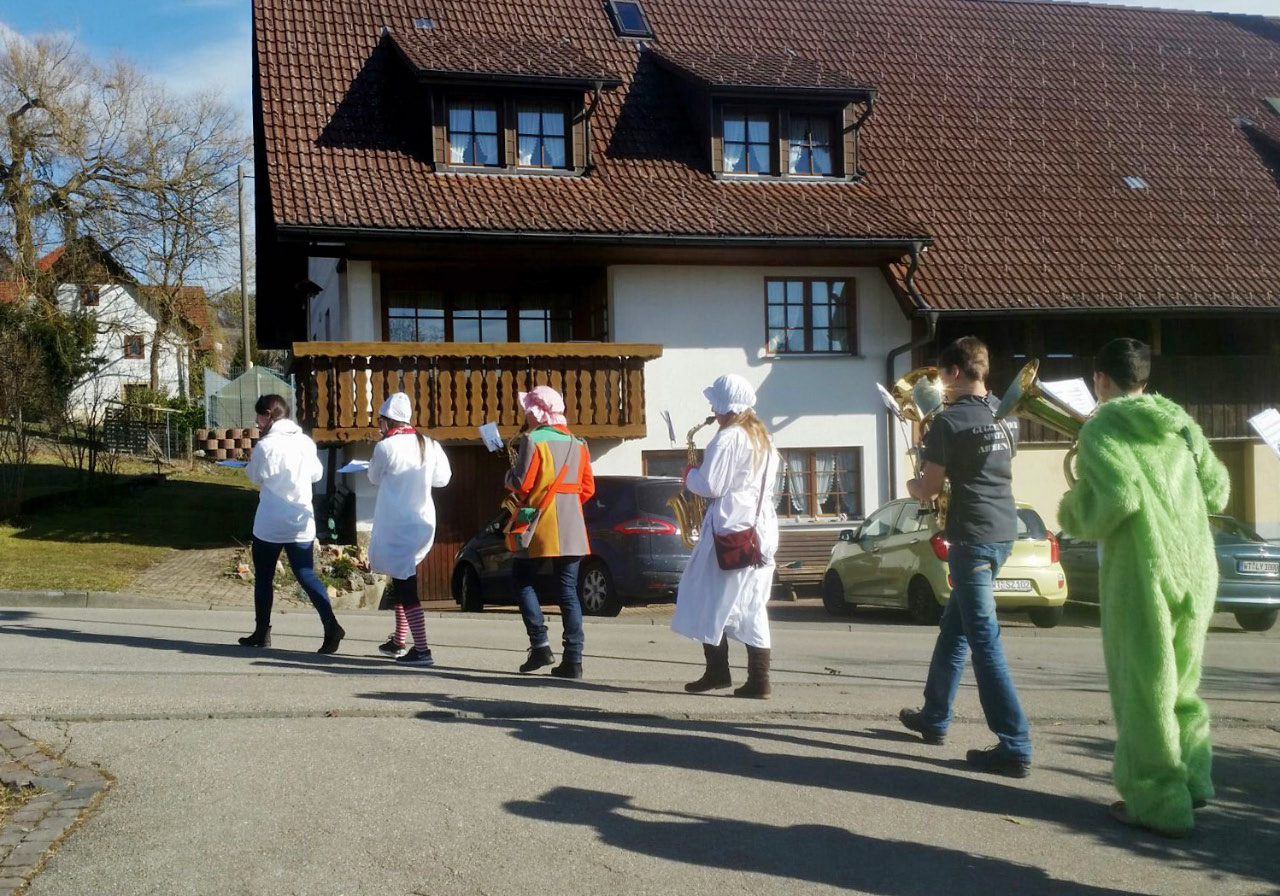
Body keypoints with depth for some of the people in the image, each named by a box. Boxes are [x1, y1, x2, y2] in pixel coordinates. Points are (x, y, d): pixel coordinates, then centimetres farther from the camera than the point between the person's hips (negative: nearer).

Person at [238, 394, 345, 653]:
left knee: (263, 577, 12)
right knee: (307, 575, 6)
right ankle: (331, 624, -12)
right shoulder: (306, 442, 3)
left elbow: (257, 477, 1)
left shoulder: (266, 446, -13)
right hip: (301, 523, 4)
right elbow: (317, 474, 14)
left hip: (269, 525, -4)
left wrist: (249, 464, 19)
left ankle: (262, 632, 20)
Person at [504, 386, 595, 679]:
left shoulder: (533, 440, -8)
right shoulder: (576, 444, 12)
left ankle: (540, 644, -1)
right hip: (571, 529, 5)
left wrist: (509, 475, 7)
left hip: (539, 526, -5)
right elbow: (587, 488, 13)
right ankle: (573, 659, 0)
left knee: (522, 580, 11)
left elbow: (521, 483, -13)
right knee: (568, 591, 5)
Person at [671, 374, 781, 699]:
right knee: (750, 607, 8)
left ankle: (717, 672, 3)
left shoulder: (727, 438, -11)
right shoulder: (763, 438, 16)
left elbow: (710, 486, -17)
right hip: (761, 529, 8)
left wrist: (689, 473, 3)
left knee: (710, 602, 3)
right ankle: (758, 680, 2)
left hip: (729, 529, -8)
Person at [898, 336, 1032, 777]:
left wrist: (912, 485, 12)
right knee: (954, 624, 20)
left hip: (972, 534, -8)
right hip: (1004, 529, 8)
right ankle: (934, 717, 32)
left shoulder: (948, 421, -13)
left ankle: (1014, 747, -8)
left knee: (983, 639, -6)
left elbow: (929, 489, -9)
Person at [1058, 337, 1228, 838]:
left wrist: (1075, 516, -2)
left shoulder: (1102, 428, -7)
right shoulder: (1180, 423, 11)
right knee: (1180, 681, 20)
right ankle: (1192, 780, 24)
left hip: (1141, 570, -6)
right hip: (1197, 568, 6)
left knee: (1143, 687, 2)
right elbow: (1216, 491, 13)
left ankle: (1157, 803, 7)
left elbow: (1118, 496, -21)